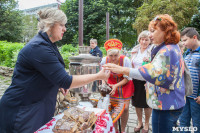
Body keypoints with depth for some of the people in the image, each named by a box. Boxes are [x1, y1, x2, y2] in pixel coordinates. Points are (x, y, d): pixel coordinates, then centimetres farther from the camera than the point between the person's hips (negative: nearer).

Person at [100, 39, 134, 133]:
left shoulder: (125, 60, -23)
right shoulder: (104, 60, -15)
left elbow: (127, 78, -15)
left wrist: (116, 86, -26)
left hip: (124, 85, -2)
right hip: (111, 85, 2)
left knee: (125, 108, -3)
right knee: (112, 108, 0)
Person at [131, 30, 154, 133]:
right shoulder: (135, 50, 8)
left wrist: (149, 61, -24)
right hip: (136, 79, 4)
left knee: (147, 103, 7)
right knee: (136, 102, 12)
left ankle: (146, 124, 30)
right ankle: (139, 122, 33)